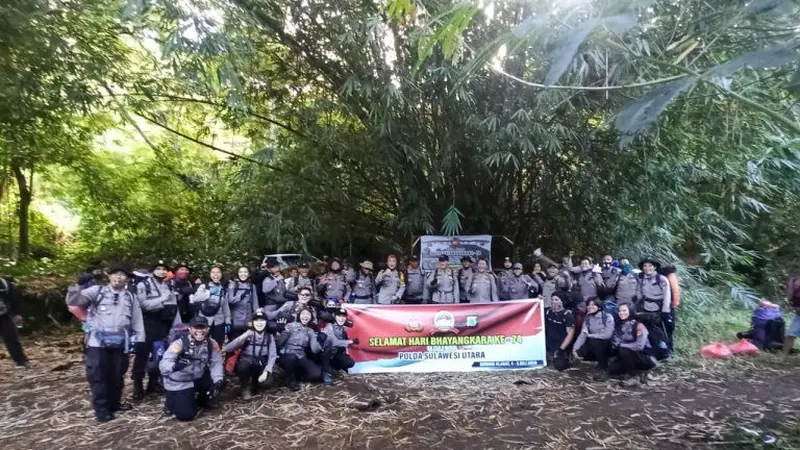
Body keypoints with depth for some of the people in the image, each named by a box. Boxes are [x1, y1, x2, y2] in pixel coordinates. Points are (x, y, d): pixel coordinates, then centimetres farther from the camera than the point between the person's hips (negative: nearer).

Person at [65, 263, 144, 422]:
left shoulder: (131, 297, 13)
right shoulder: (97, 291, 4)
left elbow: (137, 320, 12)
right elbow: (73, 301, -6)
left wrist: (139, 340, 7)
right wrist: (75, 289, -28)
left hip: (120, 342, 3)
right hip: (98, 341, -3)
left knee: (117, 375, 13)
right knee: (98, 375, 2)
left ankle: (114, 403, 30)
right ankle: (101, 408, 14)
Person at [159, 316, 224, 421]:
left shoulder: (211, 343, -12)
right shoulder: (180, 343, -26)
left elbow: (216, 363, -13)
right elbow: (163, 364, -33)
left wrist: (218, 381, -29)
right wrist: (175, 366, -56)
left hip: (198, 378, 5)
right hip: (178, 383, -4)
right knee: (185, 415, -14)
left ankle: (203, 400, 14)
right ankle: (172, 400, 20)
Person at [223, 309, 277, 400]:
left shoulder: (269, 337, -3)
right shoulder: (247, 334, -8)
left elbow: (272, 355, -13)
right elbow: (228, 348, -18)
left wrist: (266, 371, -26)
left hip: (260, 367, 2)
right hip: (245, 365, -2)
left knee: (267, 374, -27)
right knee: (243, 365, -33)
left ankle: (254, 385, 10)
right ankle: (245, 388, -4)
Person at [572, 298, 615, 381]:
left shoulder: (608, 317, -12)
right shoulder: (587, 318, 3)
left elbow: (607, 335, -23)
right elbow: (582, 335, -6)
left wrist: (589, 335, -18)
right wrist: (575, 349, -19)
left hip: (606, 345, -5)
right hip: (594, 346, 5)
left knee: (594, 342, -35)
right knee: (580, 353, -21)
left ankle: (603, 369, -15)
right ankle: (602, 360, 8)